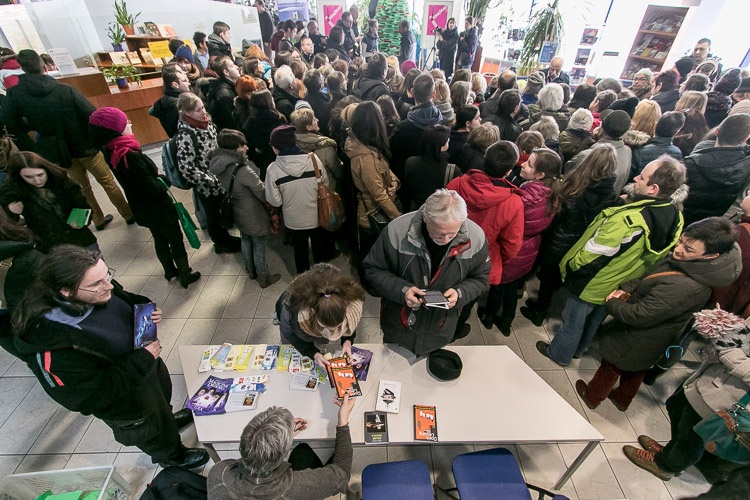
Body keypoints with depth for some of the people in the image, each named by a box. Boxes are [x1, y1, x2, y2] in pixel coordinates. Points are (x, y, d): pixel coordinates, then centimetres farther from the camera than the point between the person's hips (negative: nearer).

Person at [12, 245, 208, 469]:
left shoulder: (99, 293, -22)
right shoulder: (51, 349, -41)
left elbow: (126, 301, 1)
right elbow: (90, 397, -30)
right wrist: (143, 359, -32)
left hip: (149, 366, 6)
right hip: (126, 403, -6)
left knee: (163, 400, 36)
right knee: (153, 432, 25)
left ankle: (168, 419, 69)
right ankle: (172, 457, 56)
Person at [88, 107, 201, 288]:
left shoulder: (110, 152, -3)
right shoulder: (130, 156, -30)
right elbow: (152, 188, -25)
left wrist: (154, 174, 0)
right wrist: (164, 183, -8)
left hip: (143, 208, 8)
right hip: (156, 207, -8)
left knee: (160, 239, 23)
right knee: (175, 239, 9)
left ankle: (170, 271, 41)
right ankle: (185, 275, 23)